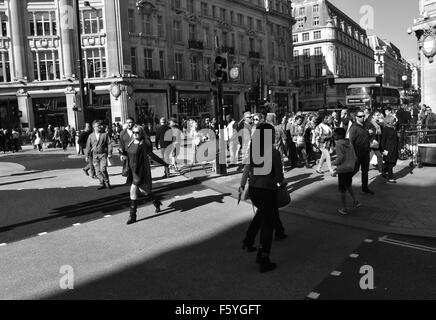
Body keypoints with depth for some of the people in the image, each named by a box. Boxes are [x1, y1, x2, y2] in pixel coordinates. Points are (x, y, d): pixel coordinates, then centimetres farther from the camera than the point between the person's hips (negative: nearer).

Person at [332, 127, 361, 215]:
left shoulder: (338, 145, -15)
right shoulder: (350, 144, 7)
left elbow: (339, 158, -20)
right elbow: (354, 158, 8)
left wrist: (334, 162, -3)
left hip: (342, 169, -7)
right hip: (350, 169, 7)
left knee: (342, 189, 4)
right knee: (348, 185, 27)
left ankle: (344, 208, 12)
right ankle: (355, 201, 22)